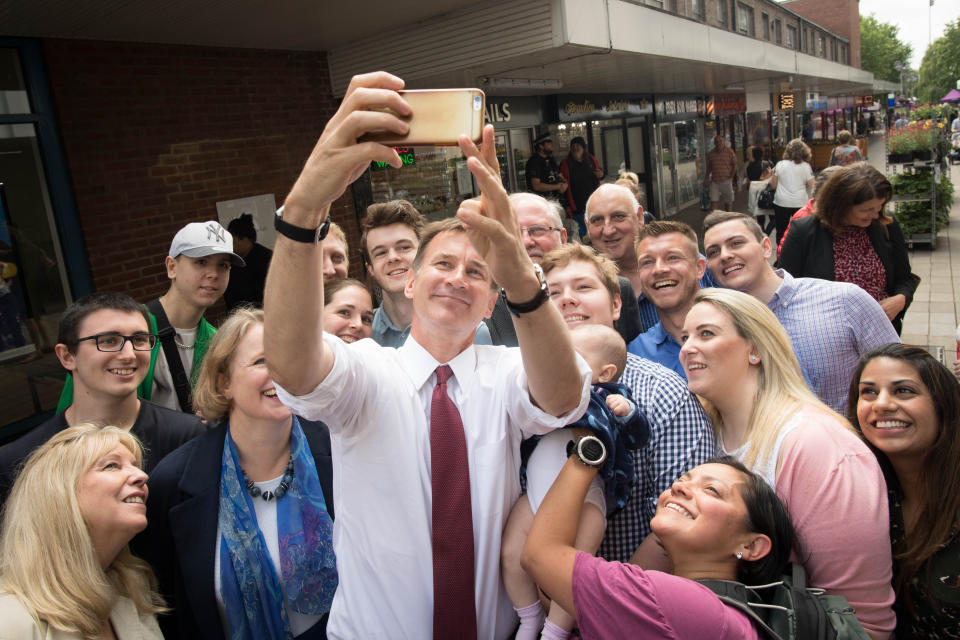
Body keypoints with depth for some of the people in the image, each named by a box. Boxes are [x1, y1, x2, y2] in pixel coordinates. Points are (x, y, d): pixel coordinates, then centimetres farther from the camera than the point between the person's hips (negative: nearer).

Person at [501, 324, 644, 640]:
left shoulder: (609, 397, 13)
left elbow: (638, 437, 7)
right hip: (536, 488, 5)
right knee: (511, 554, -1)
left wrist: (627, 411, -10)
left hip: (584, 494, -4)